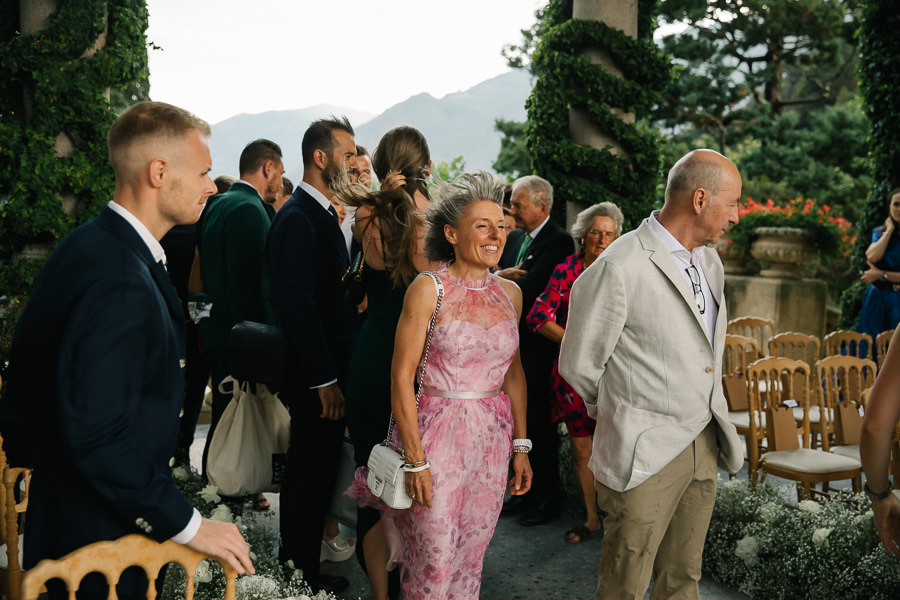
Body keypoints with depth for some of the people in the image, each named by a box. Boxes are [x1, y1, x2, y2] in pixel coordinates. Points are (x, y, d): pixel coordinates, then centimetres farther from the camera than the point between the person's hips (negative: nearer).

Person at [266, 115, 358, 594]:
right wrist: (325, 380, -22)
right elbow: (297, 303, -23)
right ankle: (302, 573, 16)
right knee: (312, 470, 1)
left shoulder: (322, 213, 14)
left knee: (313, 468, 18)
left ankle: (298, 564, 32)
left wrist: (334, 372, 14)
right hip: (314, 375, -10)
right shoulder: (298, 218, -17)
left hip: (325, 370, 10)